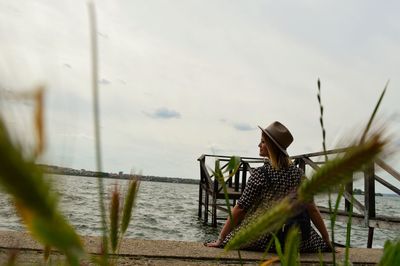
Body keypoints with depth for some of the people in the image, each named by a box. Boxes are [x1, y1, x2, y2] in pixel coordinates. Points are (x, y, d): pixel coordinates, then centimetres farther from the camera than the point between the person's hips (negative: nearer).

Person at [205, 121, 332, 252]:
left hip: (261, 240, -4)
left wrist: (220, 239, -6)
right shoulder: (298, 173, 1)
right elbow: (312, 209, 2)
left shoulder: (260, 174, -11)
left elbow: (240, 209, -11)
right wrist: (327, 241, 10)